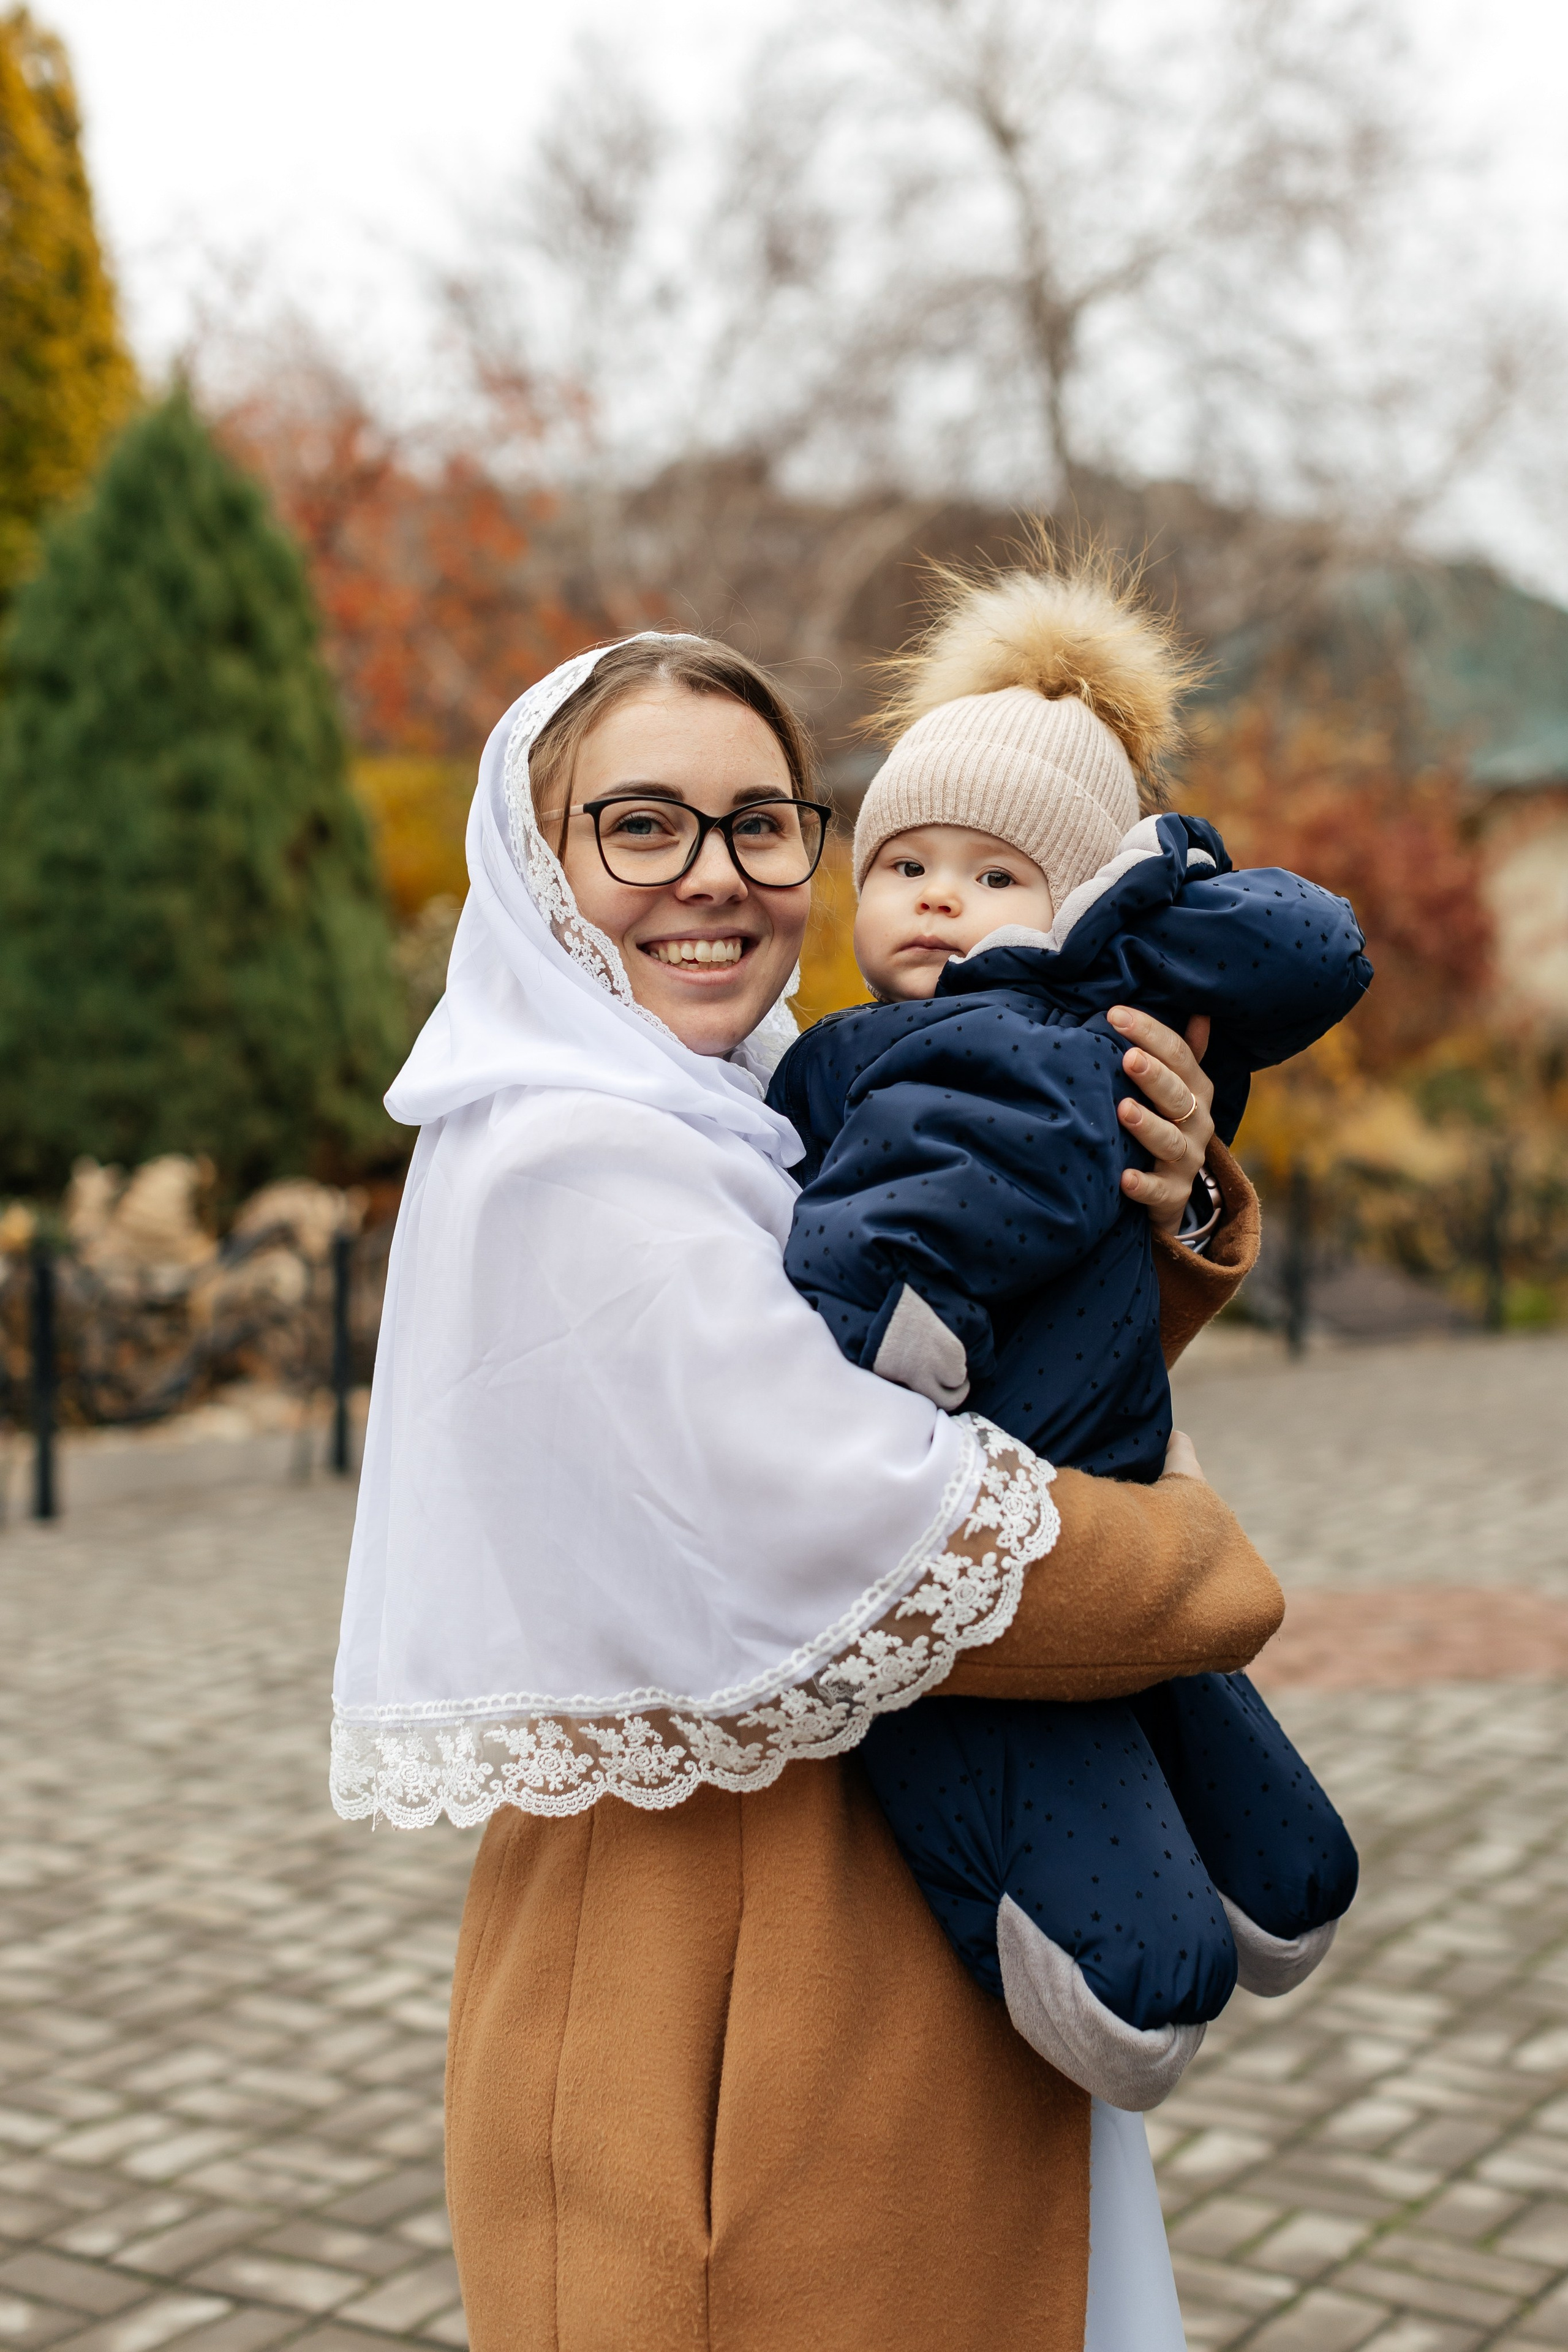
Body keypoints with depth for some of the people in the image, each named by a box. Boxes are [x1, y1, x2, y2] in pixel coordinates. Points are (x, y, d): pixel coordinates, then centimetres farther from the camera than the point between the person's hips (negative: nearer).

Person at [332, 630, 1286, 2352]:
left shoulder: (753, 1130, 8)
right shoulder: (569, 1162, -20)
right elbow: (891, 1542, -26)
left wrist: (1172, 1218, -7)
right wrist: (1200, 1557, -9)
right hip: (705, 1996, -9)